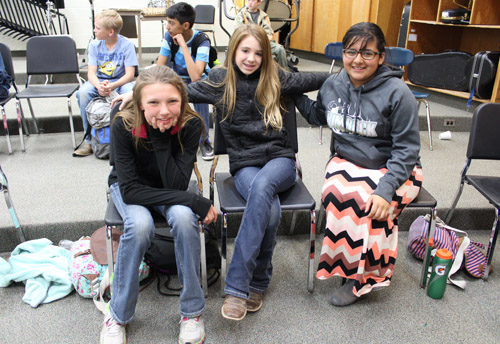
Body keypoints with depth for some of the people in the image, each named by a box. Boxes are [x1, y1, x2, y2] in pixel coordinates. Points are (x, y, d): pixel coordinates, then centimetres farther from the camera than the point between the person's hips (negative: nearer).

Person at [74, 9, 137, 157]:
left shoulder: (126, 44, -10)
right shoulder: (94, 45, -1)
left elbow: (130, 74, -16)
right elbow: (91, 72, -7)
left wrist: (112, 86, -34)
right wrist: (99, 86, -31)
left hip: (120, 81, -3)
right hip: (99, 81, 3)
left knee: (131, 92, -37)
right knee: (83, 92, -29)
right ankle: (89, 140, -18)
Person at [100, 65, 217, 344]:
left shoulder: (190, 125, -25)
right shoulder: (123, 126, -28)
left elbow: (177, 186, -28)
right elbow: (130, 190, -31)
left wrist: (161, 138, -37)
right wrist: (196, 202, -36)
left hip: (169, 188, 1)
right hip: (129, 188, -1)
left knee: (184, 217, -32)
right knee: (140, 225, -33)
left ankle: (193, 311, -11)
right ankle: (118, 316, -9)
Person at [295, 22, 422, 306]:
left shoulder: (397, 92, -13)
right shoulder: (333, 85, 1)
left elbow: (406, 149, -13)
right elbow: (318, 116, 24)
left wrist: (385, 189, -26)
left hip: (393, 170, -3)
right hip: (347, 162, 3)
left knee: (375, 205, -33)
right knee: (337, 193, -30)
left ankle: (363, 277, -7)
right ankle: (357, 268, -10)